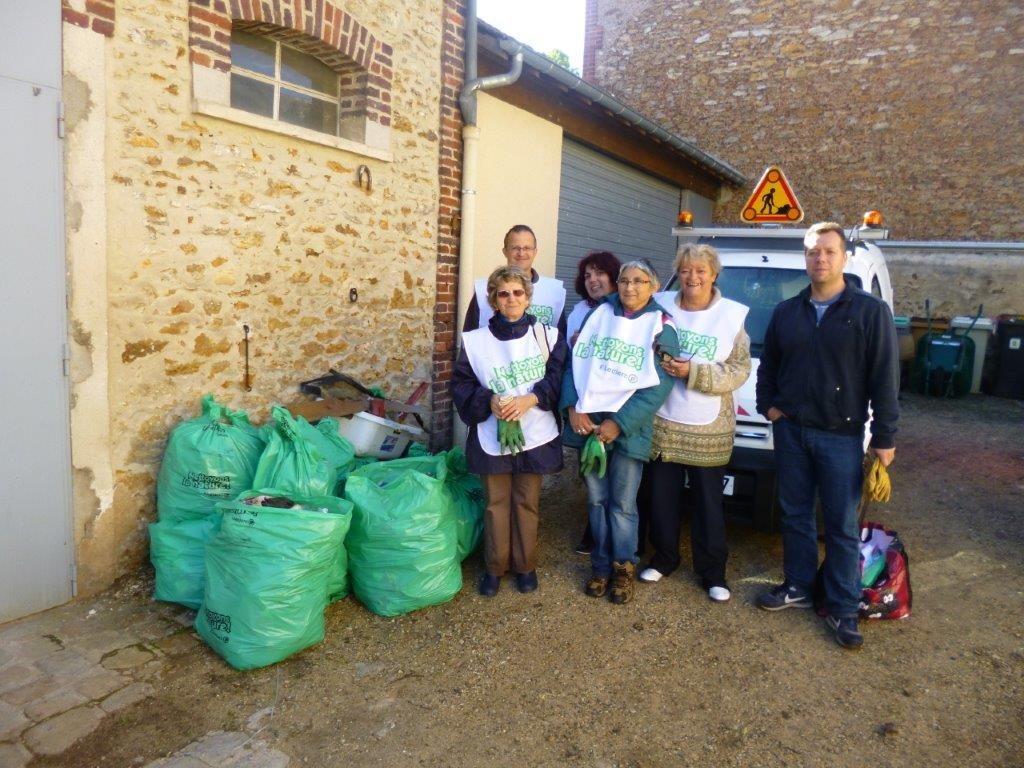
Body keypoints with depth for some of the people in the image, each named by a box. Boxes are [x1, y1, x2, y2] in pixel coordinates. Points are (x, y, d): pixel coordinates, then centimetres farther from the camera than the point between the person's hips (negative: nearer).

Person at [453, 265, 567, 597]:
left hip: (535, 435, 0)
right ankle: (495, 566, 27)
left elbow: (559, 377, -5)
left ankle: (525, 565, 29)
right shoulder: (476, 340, -2)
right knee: (496, 503, 10)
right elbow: (461, 383, -1)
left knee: (527, 502, 11)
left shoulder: (546, 335, -1)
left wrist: (529, 399, -18)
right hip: (492, 436, 0)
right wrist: (488, 400, -18)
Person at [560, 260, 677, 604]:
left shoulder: (661, 328, -1)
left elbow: (659, 386, -9)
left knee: (622, 504, 4)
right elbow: (575, 363, 6)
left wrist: (619, 423, -16)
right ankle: (601, 564, 25)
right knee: (596, 499, 10)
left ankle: (623, 568, 21)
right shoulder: (599, 315, 8)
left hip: (628, 429, -3)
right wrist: (573, 408, -9)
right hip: (588, 423, 3)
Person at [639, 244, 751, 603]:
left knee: (708, 503, 9)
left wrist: (693, 372, -20)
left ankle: (712, 571, 24)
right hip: (661, 423, 2)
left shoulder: (732, 315, -3)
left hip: (708, 430, -1)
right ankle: (664, 557, 33)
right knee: (662, 498, 13)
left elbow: (739, 370, -9)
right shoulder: (660, 305, 1)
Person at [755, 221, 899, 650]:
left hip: (841, 437, -4)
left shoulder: (871, 312, -5)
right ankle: (797, 588, 29)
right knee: (795, 515, 14)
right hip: (790, 431, 4)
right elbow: (767, 366, 19)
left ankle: (843, 609, 16)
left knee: (842, 526, 4)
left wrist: (884, 438, -9)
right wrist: (767, 406, 5)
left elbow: (885, 379, -7)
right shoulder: (786, 312, 8)